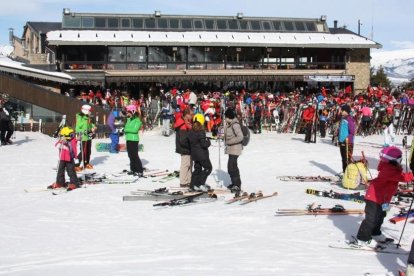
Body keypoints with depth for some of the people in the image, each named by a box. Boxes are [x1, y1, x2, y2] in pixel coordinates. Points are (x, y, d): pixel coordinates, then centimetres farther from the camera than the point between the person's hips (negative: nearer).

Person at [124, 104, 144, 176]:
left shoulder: (137, 120, -12)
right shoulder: (128, 119, 13)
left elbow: (135, 130, -21)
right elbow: (126, 128, 14)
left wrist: (127, 130, -12)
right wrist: (126, 130, -7)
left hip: (134, 140, -8)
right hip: (128, 139, 9)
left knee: (135, 156, -10)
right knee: (130, 155, 13)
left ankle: (140, 171, -8)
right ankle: (133, 169, 24)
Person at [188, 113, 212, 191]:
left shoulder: (190, 131, 3)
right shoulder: (200, 132, -20)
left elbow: (190, 142, 10)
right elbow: (204, 144, -21)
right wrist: (208, 142, -2)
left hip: (194, 154, 8)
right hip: (202, 153, -8)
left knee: (197, 168, 17)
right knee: (208, 168, 2)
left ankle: (193, 184, 16)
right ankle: (200, 184, -5)